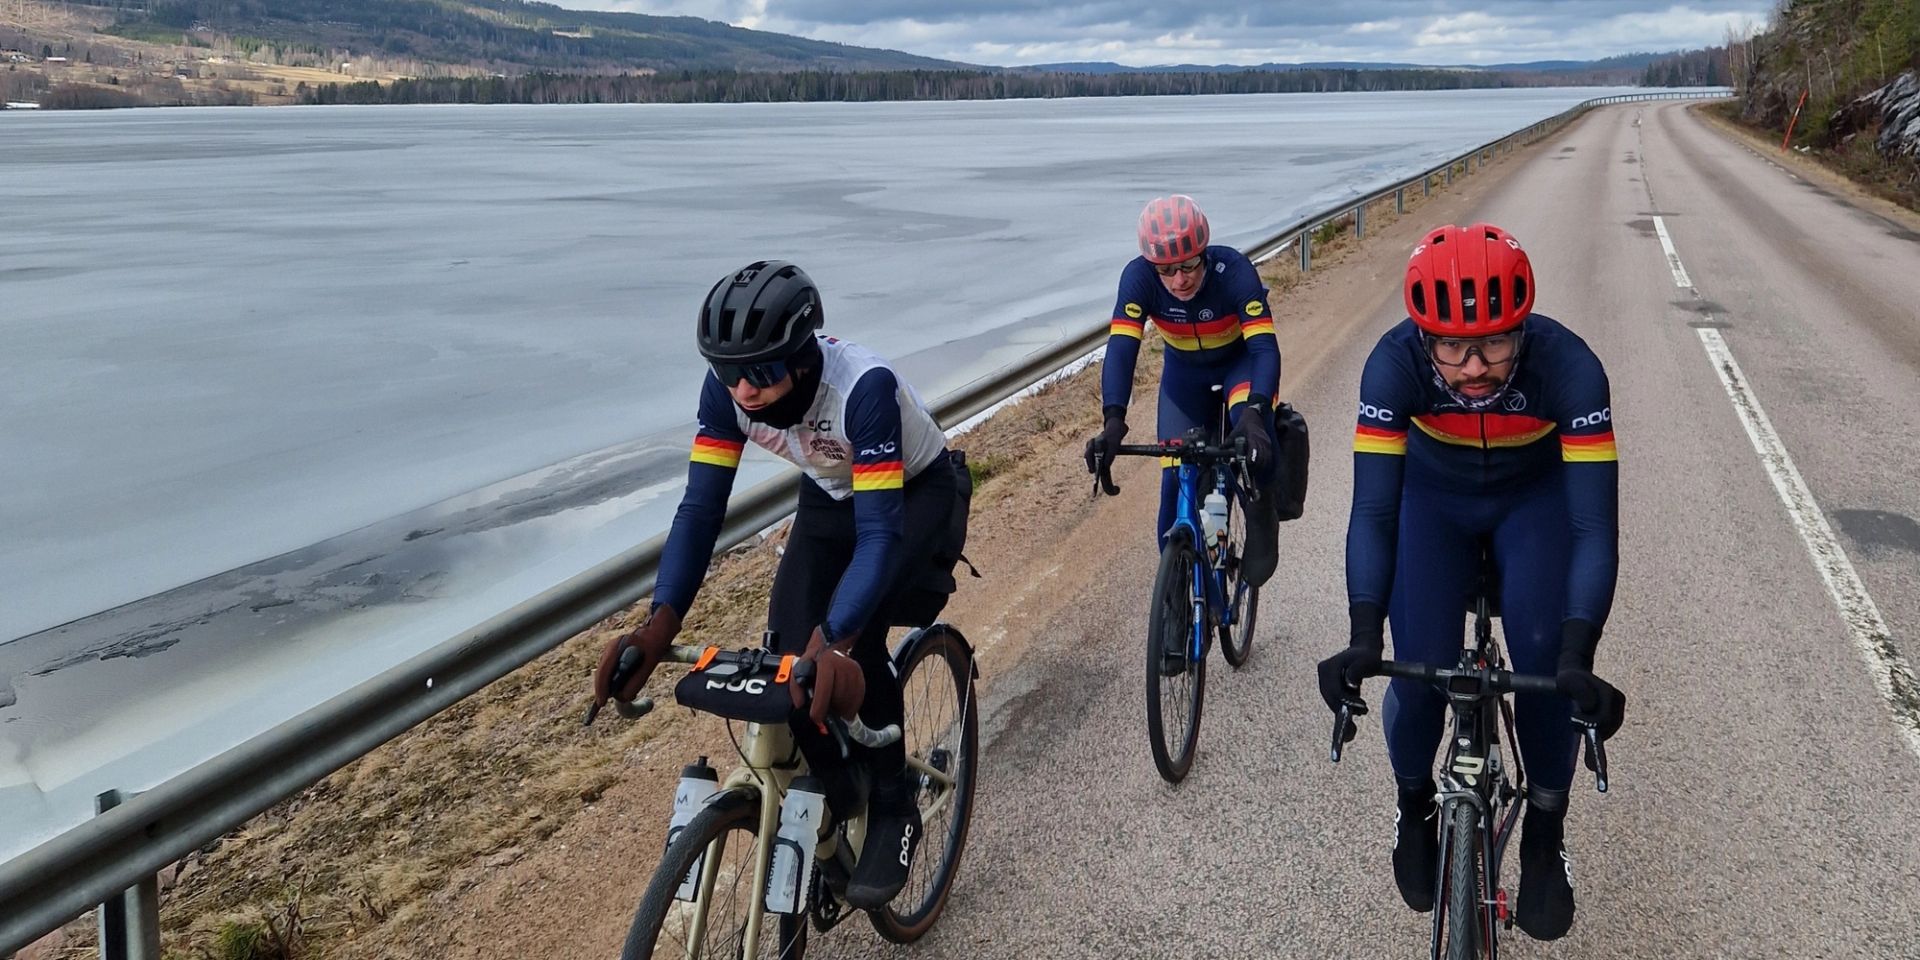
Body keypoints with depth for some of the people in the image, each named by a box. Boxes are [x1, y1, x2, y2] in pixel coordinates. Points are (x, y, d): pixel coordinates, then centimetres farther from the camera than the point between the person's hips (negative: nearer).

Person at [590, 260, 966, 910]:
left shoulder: (864, 387, -41)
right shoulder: (727, 388, -26)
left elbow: (879, 532, -43)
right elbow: (701, 507, -24)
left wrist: (835, 641, -57)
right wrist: (659, 626, -36)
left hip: (915, 491, -5)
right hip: (830, 496, 5)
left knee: (849, 641, -26)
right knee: (792, 650, -13)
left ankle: (894, 813, -5)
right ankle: (832, 799, 11)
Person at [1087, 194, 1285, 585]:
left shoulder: (1233, 270, -34)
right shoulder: (1139, 276, -29)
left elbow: (1264, 347, -40)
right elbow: (1121, 349, -36)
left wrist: (1254, 412, -56)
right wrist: (1113, 421, -51)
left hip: (1240, 361, -2)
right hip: (1184, 370, 2)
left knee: (1254, 434, -32)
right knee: (1177, 479, -4)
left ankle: (1261, 522, -5)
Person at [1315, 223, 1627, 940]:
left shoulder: (1569, 366, -34)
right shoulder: (1394, 363, -33)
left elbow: (1595, 525, -35)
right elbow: (1373, 511, -33)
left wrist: (1578, 657, -46)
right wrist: (1364, 636, -44)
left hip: (1536, 498, 0)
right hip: (1434, 498, 0)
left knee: (1546, 662, -19)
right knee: (1419, 670, -13)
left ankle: (1544, 839, 9)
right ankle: (1415, 810, 19)